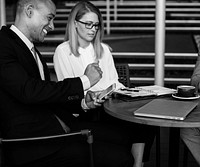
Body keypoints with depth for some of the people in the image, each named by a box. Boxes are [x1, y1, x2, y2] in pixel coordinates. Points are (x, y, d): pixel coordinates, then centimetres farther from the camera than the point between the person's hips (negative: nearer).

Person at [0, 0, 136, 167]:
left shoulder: (30, 48, 18)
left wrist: (82, 102, 1)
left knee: (122, 138, 2)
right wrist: (84, 81, -15)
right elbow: (28, 91, -24)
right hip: (33, 144, -10)